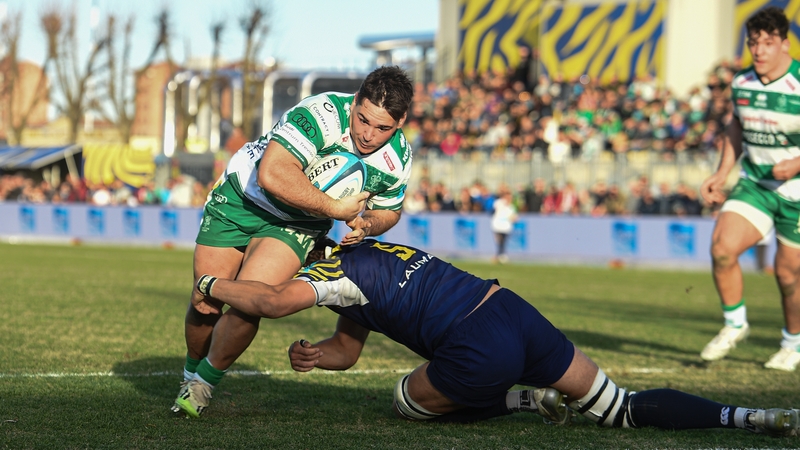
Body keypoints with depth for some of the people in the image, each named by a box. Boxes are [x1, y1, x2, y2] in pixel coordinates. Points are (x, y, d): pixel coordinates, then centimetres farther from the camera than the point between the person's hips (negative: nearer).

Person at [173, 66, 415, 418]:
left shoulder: (397, 158, -14)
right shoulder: (322, 115, -34)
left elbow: (389, 210, 8)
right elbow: (272, 175, -44)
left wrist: (366, 224, -15)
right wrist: (334, 209, -37)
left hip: (296, 225, 2)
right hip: (241, 199, -2)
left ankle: (203, 383, 5)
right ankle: (191, 373, 34)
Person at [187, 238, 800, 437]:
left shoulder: (341, 270, 0)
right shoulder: (366, 265, 28)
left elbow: (275, 300, -14)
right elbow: (347, 348, 35)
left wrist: (214, 285, 1)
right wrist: (313, 355, 15)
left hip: (481, 351, -9)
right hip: (517, 312, 9)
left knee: (410, 402, 19)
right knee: (626, 409, 15)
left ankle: (527, 400, 1)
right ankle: (743, 418, -3)